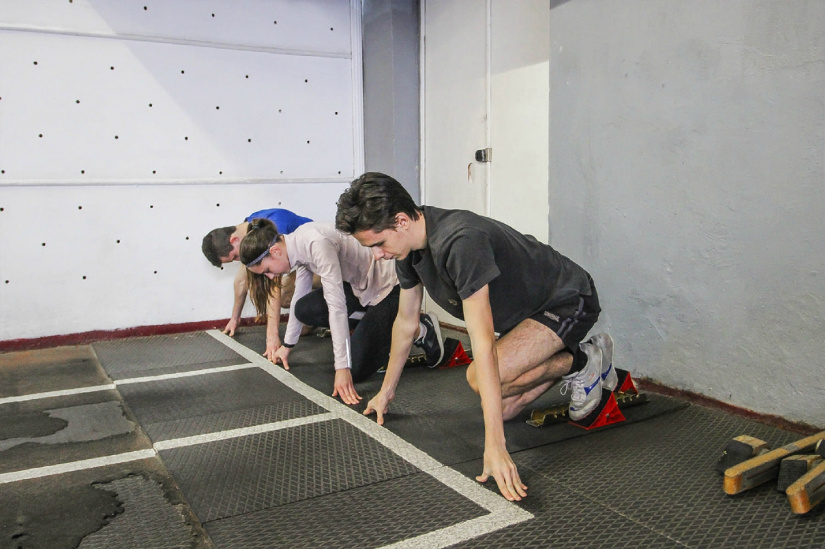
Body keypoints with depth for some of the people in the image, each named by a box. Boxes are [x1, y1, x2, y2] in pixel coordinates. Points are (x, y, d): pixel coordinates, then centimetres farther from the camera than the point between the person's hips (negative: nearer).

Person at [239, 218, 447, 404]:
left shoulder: (317, 244, -29)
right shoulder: (300, 244, -1)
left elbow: (336, 305, -33)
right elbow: (300, 298, 11)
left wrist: (342, 368, -32)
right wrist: (287, 345, 18)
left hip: (390, 289, -9)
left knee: (355, 369, -12)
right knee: (305, 310, -7)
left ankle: (421, 329, 4)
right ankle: (376, 326, 10)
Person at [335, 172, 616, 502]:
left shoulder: (461, 242, -36)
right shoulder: (409, 244, -8)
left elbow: (483, 345, -40)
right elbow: (405, 321, 7)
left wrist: (494, 445, -40)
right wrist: (386, 391, 16)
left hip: (568, 301, -9)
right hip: (524, 309, 9)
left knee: (480, 378, -28)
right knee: (501, 410, 6)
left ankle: (580, 363, -2)